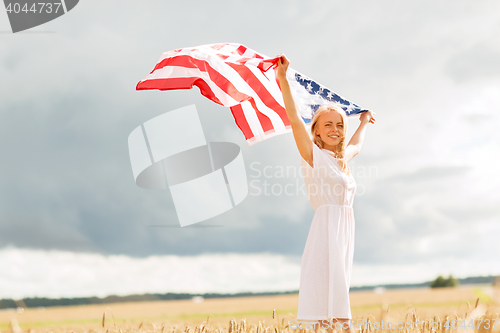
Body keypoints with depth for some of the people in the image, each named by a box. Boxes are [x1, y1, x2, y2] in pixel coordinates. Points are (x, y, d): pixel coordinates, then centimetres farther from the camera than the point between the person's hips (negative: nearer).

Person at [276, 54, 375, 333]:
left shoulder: (342, 160, 18)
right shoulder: (313, 155, -2)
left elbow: (355, 146, 42)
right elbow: (295, 119, -14)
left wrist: (363, 122, 56)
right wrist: (283, 78, -20)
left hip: (345, 231, 8)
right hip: (327, 226, -8)